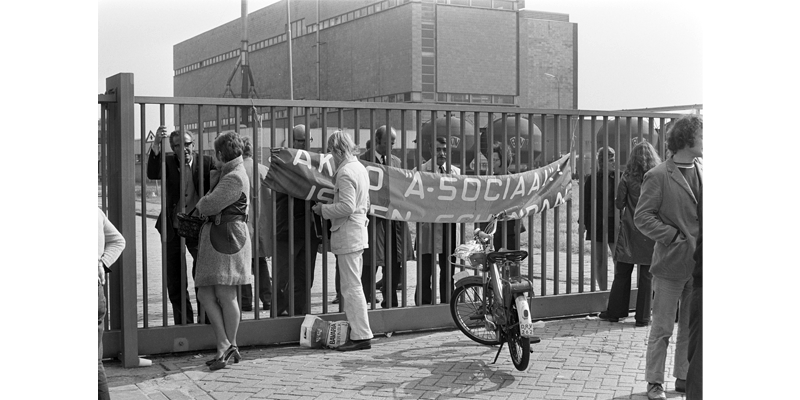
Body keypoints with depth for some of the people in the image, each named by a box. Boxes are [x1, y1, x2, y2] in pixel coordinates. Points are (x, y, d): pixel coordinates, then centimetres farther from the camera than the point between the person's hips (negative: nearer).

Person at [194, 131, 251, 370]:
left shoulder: (235, 178, -13)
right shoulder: (228, 174, 19)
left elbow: (210, 205, -16)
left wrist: (201, 205, 3)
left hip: (227, 240, -10)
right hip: (214, 239, 10)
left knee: (225, 295, -3)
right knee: (205, 294, 8)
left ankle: (228, 346, 5)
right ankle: (225, 346, 11)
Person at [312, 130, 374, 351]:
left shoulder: (345, 172, -16)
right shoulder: (360, 168, 14)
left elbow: (347, 207, -23)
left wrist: (324, 209, -11)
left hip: (347, 235, -10)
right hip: (358, 232, 10)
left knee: (352, 287, -6)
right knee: (352, 286, 15)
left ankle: (361, 336, -3)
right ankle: (358, 331, 21)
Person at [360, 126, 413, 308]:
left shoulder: (396, 161, 15)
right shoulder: (365, 160, -6)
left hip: (395, 219, 6)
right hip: (374, 218, -6)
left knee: (394, 263, 10)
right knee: (370, 264, -5)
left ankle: (390, 303, 22)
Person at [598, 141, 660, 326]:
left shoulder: (628, 177, -5)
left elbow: (619, 203, -2)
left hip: (629, 231, 0)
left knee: (622, 273, 10)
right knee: (647, 275, 6)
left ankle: (615, 311, 16)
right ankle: (643, 317, 10)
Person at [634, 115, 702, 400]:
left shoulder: (702, 170, 8)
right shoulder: (659, 176, -10)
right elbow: (642, 217, -12)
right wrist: (675, 237, -17)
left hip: (699, 264, 6)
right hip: (671, 264, -6)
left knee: (692, 328, 14)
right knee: (662, 328, 2)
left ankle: (685, 377, 26)